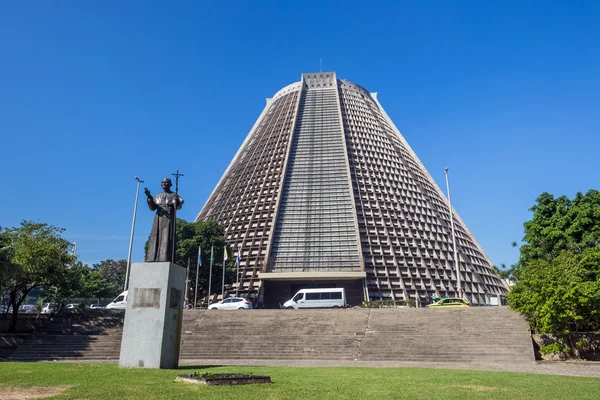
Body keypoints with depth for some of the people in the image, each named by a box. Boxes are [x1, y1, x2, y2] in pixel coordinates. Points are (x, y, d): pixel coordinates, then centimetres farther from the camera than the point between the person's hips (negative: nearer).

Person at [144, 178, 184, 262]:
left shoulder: (174, 195, 8)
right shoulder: (157, 196, 18)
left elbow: (178, 207, -3)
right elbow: (152, 207, 7)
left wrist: (178, 203, -27)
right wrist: (149, 197, -8)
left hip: (169, 219, -4)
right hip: (158, 220, 4)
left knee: (167, 239, -13)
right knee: (156, 239, -3)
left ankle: (164, 260, -19)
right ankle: (152, 260, -6)